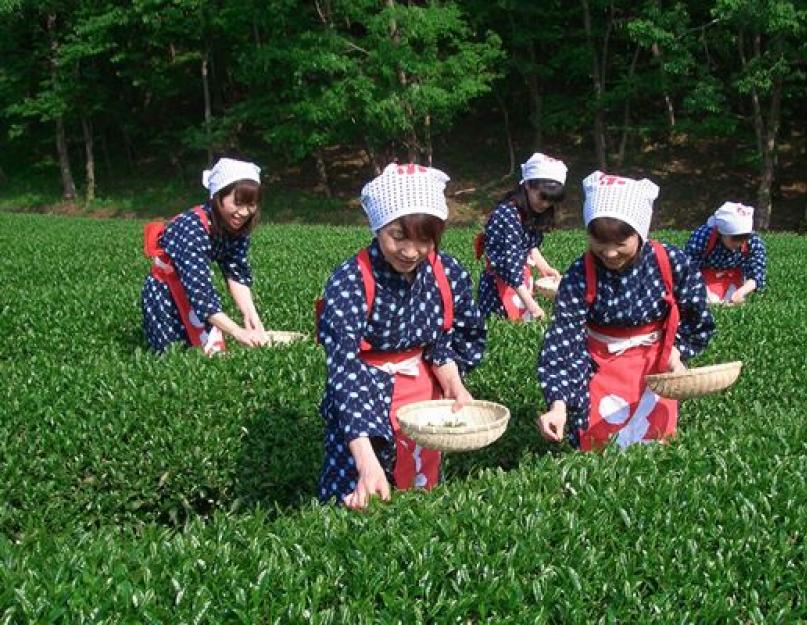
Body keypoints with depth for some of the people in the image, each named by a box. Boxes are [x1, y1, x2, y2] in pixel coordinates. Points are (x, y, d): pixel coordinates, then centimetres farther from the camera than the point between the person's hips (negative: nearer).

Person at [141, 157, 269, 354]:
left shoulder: (236, 226, -11)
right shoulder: (192, 227, -33)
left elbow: (237, 274, -14)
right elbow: (199, 292, -40)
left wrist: (250, 314, -31)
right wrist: (239, 333, -48)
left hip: (192, 296, 6)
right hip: (163, 299, -6)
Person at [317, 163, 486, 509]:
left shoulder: (449, 275, -11)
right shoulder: (349, 282, -26)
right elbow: (344, 368, -33)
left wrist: (452, 382, -16)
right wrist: (367, 460, -42)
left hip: (423, 392, 4)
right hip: (363, 395, -4)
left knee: (422, 488, 16)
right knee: (359, 504, -6)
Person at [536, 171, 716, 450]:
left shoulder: (672, 263, -19)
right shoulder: (580, 277, -23)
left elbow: (696, 317, 1)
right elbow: (562, 342, -28)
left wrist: (676, 351, -13)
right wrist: (559, 405, -39)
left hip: (656, 365, 1)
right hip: (602, 368, -1)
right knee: (597, 444, 1)